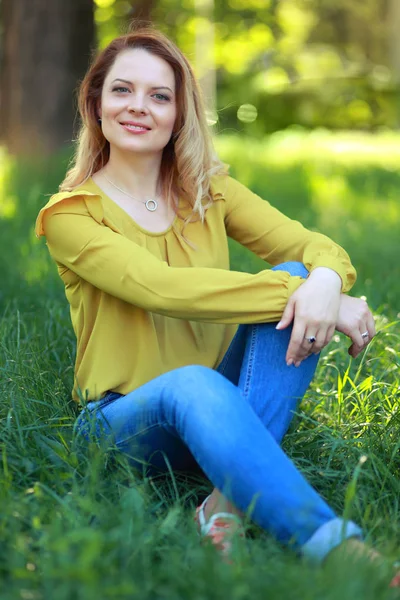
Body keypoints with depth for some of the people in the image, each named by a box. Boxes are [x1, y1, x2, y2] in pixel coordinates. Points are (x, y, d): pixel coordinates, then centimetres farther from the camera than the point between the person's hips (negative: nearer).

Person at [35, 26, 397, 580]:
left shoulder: (210, 192, 9)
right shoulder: (70, 216, -5)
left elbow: (316, 245, -3)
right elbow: (163, 289, -22)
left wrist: (323, 282, -27)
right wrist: (289, 290, -29)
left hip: (223, 406, 5)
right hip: (122, 420, -4)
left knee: (296, 287, -21)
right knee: (193, 385, -39)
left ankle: (231, 502, -32)